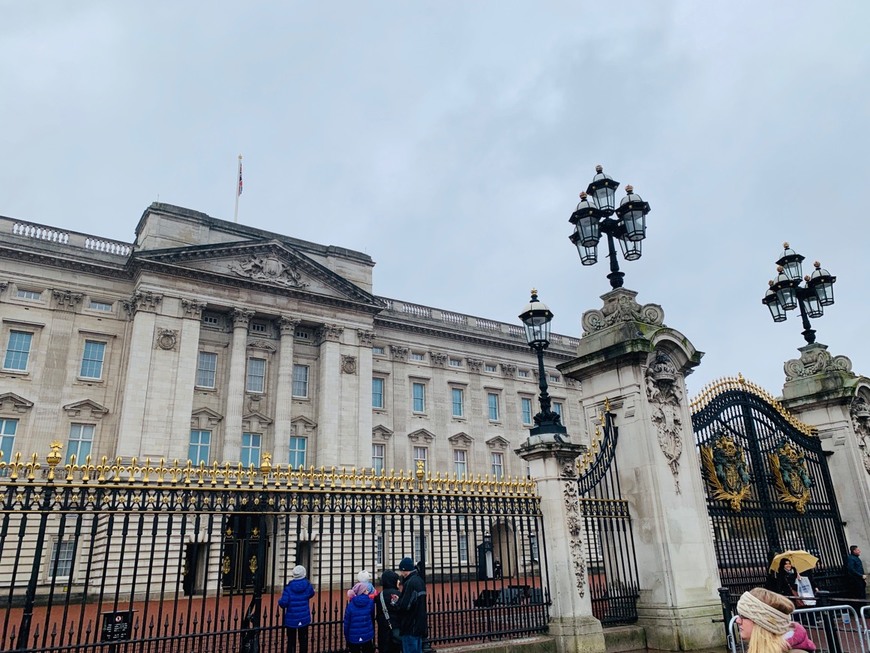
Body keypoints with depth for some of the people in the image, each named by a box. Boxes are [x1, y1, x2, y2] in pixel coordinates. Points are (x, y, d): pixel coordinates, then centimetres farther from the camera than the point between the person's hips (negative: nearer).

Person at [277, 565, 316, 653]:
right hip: (304, 618, 1)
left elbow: (283, 603, -16)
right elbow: (311, 593, 15)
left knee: (291, 640, 10)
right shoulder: (307, 585, -6)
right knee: (303, 640, 11)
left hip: (291, 619, -1)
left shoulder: (289, 587, -11)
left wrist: (280, 600, 5)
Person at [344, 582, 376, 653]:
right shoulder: (370, 602, -9)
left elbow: (347, 623, -6)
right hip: (367, 636, 0)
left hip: (353, 638, 0)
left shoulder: (350, 605, -10)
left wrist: (347, 637, 4)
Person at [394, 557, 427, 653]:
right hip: (419, 625, 9)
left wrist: (396, 603, -5)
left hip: (410, 627, -9)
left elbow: (405, 605, -25)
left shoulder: (410, 583, -20)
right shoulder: (419, 580, 10)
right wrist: (399, 600, 8)